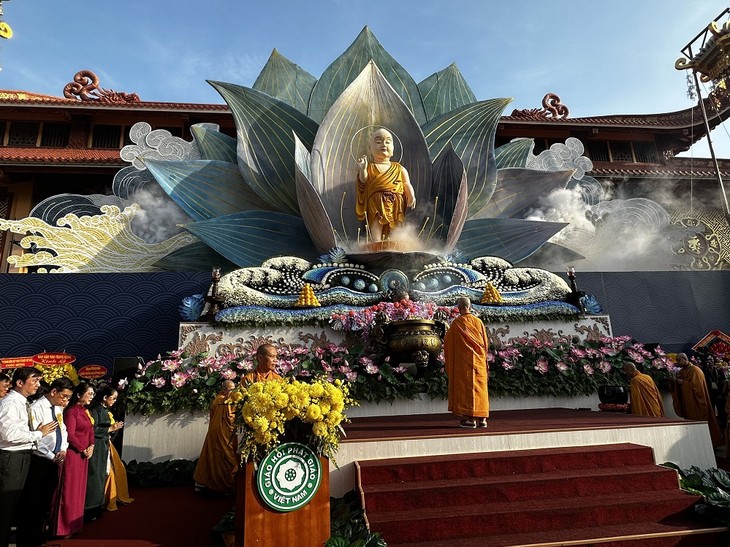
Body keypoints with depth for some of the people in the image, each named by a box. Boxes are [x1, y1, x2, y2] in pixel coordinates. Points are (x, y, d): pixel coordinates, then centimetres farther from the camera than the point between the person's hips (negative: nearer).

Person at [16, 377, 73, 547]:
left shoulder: (59, 409, 7)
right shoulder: (37, 408, -17)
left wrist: (63, 450, -2)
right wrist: (52, 456, -15)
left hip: (55, 461, 7)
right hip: (39, 461, -7)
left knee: (46, 501, 17)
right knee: (32, 502, 5)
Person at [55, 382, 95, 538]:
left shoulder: (85, 411, 12)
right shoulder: (72, 411, -13)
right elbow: (70, 436, -17)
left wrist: (91, 446, 0)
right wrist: (84, 450, -11)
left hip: (84, 455, 8)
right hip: (73, 454, -8)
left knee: (79, 489, 13)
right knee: (70, 490, 0)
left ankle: (75, 523, 23)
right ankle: (65, 526, 10)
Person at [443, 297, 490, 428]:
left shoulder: (457, 323, -9)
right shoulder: (478, 322, 2)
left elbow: (447, 340, 0)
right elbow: (485, 343, 8)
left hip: (464, 360, -4)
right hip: (479, 360, 4)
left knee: (467, 387, 0)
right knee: (480, 387, 8)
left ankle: (470, 419, -1)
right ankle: (482, 418, 10)